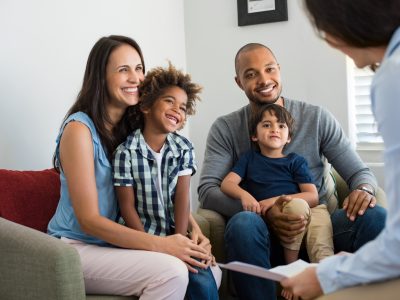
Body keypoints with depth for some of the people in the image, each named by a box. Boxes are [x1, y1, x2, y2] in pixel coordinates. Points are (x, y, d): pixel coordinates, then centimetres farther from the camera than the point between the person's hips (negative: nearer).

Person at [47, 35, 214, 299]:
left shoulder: (137, 128, 6)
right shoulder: (79, 129, -14)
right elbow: (89, 220, -19)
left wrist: (196, 231, -14)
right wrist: (161, 244, -26)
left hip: (117, 244, 6)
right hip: (76, 248, -6)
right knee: (171, 271, -27)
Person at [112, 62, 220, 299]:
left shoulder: (184, 148, 3)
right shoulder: (126, 152, -10)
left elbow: (182, 197, -3)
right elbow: (127, 207, -9)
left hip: (175, 233, 4)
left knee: (203, 280, -16)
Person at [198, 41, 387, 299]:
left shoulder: (317, 118, 9)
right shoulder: (225, 129, 5)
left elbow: (359, 171, 9)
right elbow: (207, 190, -6)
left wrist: (364, 189, -18)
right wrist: (263, 213, -22)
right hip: (265, 234, -1)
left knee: (376, 217, -27)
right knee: (243, 223, -36)